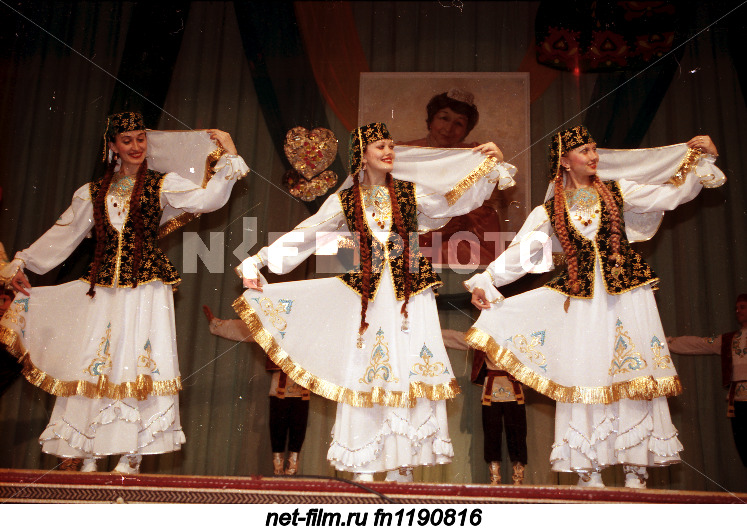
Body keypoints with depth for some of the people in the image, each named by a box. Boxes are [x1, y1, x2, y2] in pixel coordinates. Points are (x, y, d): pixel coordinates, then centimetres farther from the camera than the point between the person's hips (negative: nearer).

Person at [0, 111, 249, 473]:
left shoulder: (162, 185, 6)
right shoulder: (93, 193, 15)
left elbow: (207, 199, -8)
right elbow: (63, 234, 15)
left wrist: (230, 157, -12)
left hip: (146, 286, -3)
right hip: (102, 288, 3)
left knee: (138, 361, -6)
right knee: (92, 362, 1)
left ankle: (131, 456, -1)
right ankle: (88, 455, 10)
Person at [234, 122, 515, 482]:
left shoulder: (411, 192, 7)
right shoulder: (345, 201, 5)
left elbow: (458, 198, 10)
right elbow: (301, 236, 4)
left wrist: (491, 165, 2)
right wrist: (256, 262, 0)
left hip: (410, 294, 1)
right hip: (367, 297, 0)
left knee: (410, 370, -3)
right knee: (366, 372, 0)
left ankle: (403, 464, 5)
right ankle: (363, 464, 8)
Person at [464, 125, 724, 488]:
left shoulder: (617, 191, 9)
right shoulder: (550, 211, 7)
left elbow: (671, 193, 10)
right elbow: (518, 253, 6)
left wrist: (697, 157, 1)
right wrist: (484, 281, 0)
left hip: (626, 291, 0)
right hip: (582, 299, 0)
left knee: (633, 372, -3)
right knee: (586, 376, -2)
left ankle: (636, 470, 3)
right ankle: (590, 472, 6)